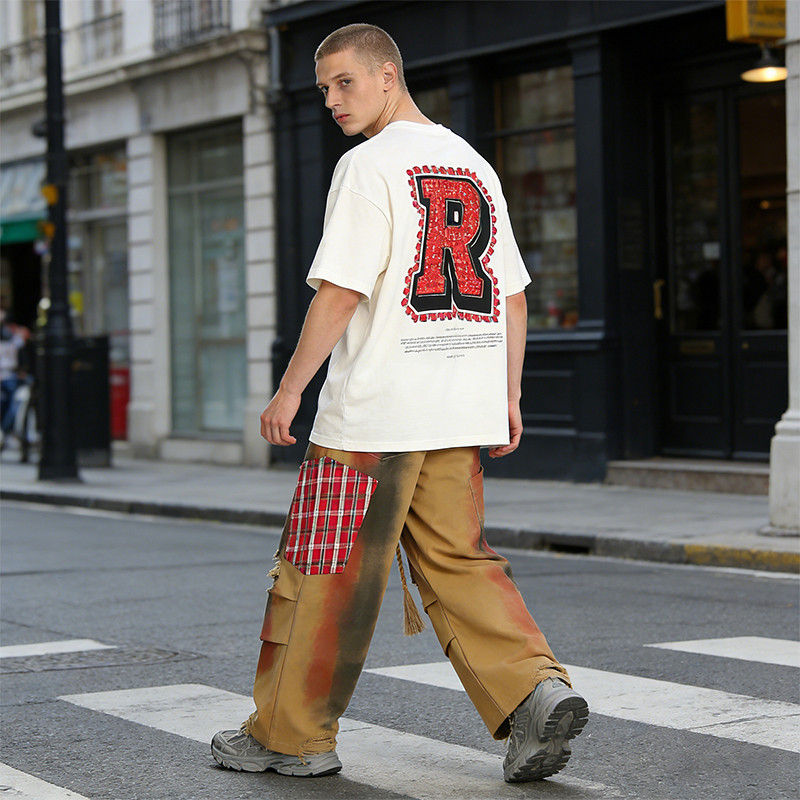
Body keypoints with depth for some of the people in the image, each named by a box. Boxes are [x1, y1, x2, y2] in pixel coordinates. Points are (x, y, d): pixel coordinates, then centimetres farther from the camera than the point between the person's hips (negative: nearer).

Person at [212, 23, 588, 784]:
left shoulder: (369, 165, -8)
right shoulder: (474, 167, 15)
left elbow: (342, 291, -14)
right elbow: (513, 294, 15)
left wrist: (289, 390, -8)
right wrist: (508, 398, 18)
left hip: (373, 409, -7)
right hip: (460, 412, 7)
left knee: (325, 573, 3)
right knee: (456, 563, 13)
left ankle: (291, 735, 13)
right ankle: (535, 693, -3)